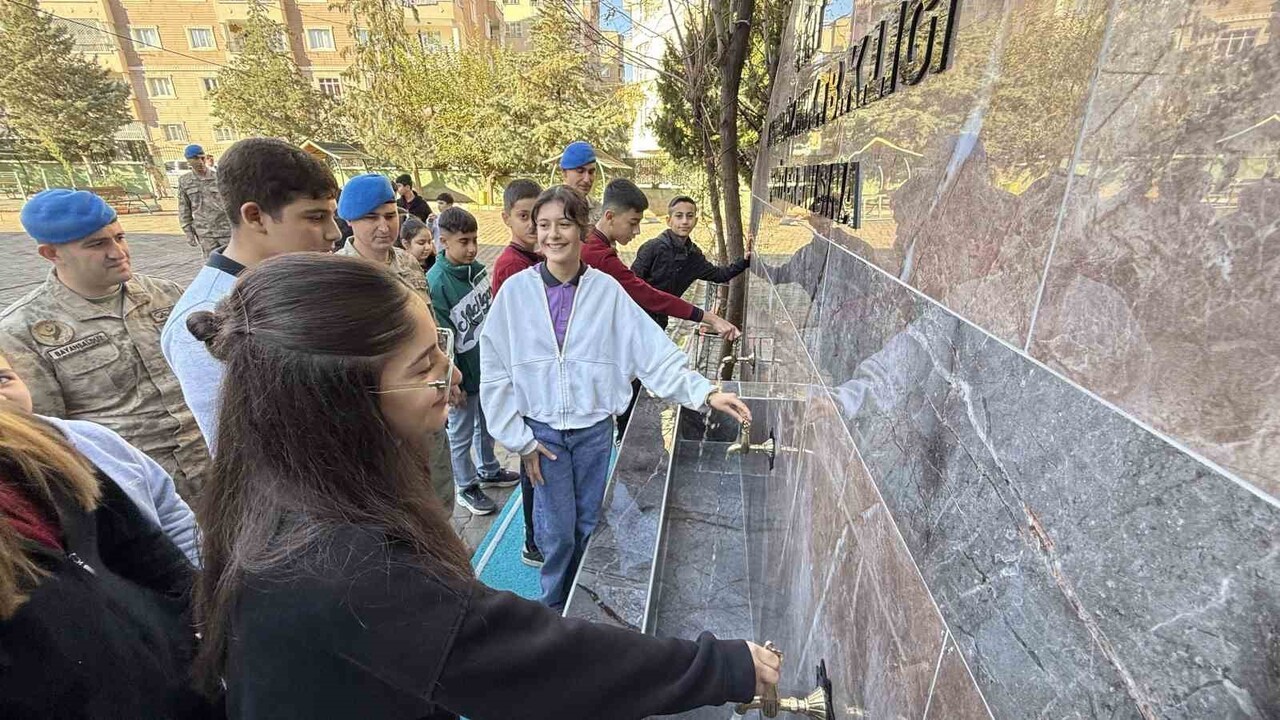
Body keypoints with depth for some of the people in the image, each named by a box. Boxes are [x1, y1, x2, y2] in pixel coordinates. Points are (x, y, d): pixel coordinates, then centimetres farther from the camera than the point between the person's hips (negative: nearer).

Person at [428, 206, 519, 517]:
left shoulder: (478, 269, -3)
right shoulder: (437, 282, -23)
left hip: (488, 366, 6)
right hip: (463, 373, -6)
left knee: (487, 424, 24)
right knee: (461, 435, 14)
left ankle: (489, 471, 46)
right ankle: (466, 487, 33)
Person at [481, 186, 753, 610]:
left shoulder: (606, 290, -5)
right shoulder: (516, 290, -6)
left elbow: (653, 351, -7)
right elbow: (496, 373, -4)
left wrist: (704, 392, -16)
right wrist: (520, 440, -4)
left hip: (595, 430, 1)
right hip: (542, 431, -1)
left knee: (588, 525, 14)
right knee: (558, 529, 6)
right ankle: (553, 607, 36)